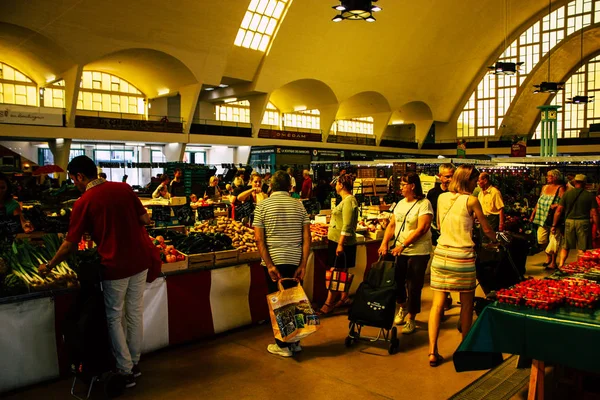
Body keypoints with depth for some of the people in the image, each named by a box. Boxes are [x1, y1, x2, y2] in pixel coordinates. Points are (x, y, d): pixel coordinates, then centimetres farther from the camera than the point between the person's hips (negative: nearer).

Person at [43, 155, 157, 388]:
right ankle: (134, 363, 31)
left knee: (114, 318, 11)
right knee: (136, 312, 16)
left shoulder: (83, 202, -9)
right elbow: (145, 219, 3)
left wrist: (50, 265, 10)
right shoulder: (124, 188, 1)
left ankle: (126, 371, 17)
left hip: (115, 265, -5)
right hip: (140, 259, 5)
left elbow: (70, 244, -5)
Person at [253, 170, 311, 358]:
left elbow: (259, 239, -10)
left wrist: (269, 265, -9)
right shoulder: (299, 205, 3)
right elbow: (307, 237, -2)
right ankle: (295, 341, 25)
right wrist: (303, 264, -2)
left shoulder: (262, 206, -2)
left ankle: (283, 345, 17)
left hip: (274, 262, -2)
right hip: (295, 261, 2)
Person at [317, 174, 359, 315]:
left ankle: (328, 304, -1)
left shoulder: (349, 200, -17)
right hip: (337, 241, 10)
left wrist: (340, 244, -24)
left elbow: (347, 226, -22)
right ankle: (344, 298, 26)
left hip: (341, 243, -10)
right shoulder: (346, 199, 14)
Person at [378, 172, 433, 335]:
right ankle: (403, 307, 40)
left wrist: (403, 245, -23)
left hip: (418, 252, -6)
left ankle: (411, 319, 17)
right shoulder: (400, 204, 9)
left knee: (413, 286, 2)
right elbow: (392, 225, 9)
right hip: (399, 251, 6)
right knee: (397, 281, 13)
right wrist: (384, 244, -5)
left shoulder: (423, 204, -12)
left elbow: (421, 229, -20)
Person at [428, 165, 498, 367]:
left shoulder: (442, 198, 7)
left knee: (437, 303, 4)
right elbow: (486, 229, 6)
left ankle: (433, 351, 1)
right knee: (467, 303, 14)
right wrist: (494, 240, 27)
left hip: (441, 254, 4)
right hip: (462, 256, -4)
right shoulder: (471, 200, -6)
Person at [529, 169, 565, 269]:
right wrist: (533, 214, 15)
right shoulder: (544, 187, 12)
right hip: (543, 219, 6)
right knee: (541, 239, 7)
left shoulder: (560, 189, -8)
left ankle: (553, 262, 12)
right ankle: (548, 257, 30)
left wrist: (556, 205, -31)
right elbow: (539, 202, 18)